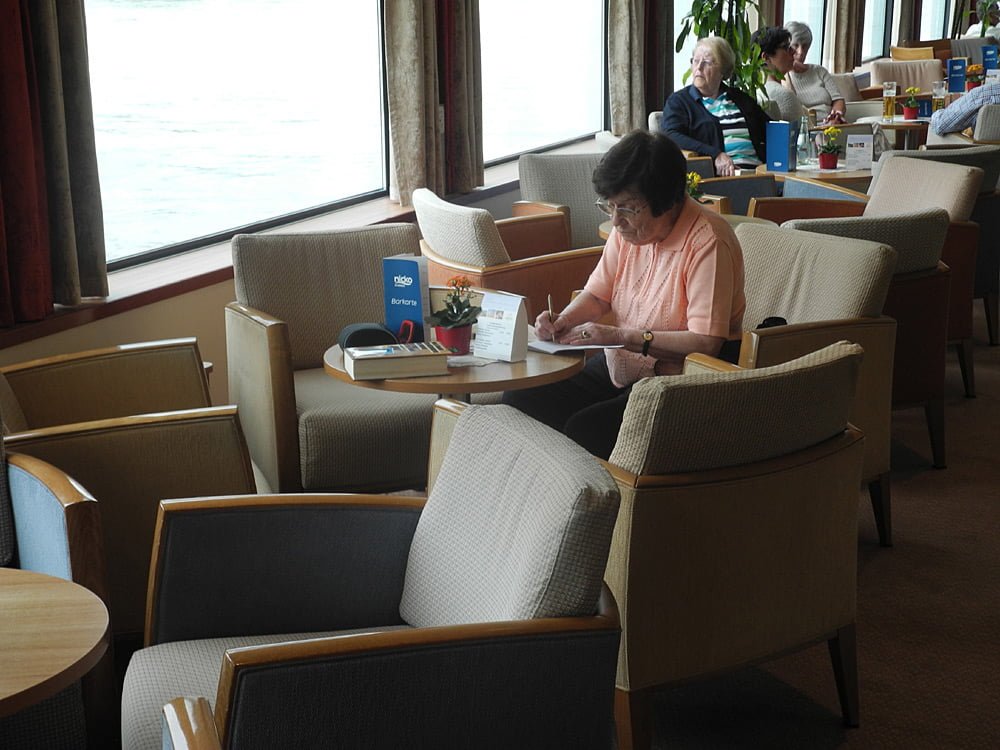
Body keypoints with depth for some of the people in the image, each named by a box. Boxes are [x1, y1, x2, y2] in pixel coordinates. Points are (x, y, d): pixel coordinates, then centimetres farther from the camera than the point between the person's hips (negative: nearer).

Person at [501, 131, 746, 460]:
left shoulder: (708, 242, -20)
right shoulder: (628, 228, 4)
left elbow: (707, 342, -27)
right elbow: (597, 295, 16)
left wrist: (623, 336, -25)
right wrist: (562, 321, -5)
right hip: (619, 368, 8)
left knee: (585, 430, -29)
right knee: (519, 401, -6)